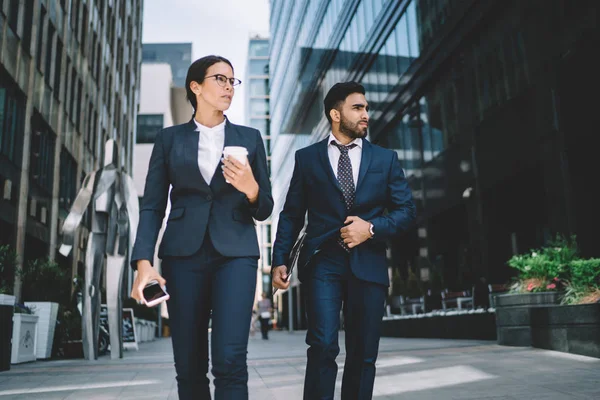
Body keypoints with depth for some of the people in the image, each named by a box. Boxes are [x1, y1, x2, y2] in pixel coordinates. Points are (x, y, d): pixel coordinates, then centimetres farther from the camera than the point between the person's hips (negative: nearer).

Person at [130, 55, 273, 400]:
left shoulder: (250, 138, 11)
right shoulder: (169, 138, 10)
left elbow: (265, 210, 11)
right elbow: (152, 206, 5)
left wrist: (251, 189, -12)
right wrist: (144, 262, -9)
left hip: (235, 253, 0)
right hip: (184, 254, 1)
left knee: (230, 361, -13)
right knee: (189, 366, 5)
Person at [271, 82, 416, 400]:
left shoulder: (386, 159, 11)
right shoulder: (306, 158, 8)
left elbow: (407, 211, 8)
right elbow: (291, 215, 7)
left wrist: (372, 228, -10)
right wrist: (279, 260, -2)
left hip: (367, 264, 2)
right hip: (322, 263, -2)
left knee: (363, 355, 7)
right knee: (323, 347, -12)